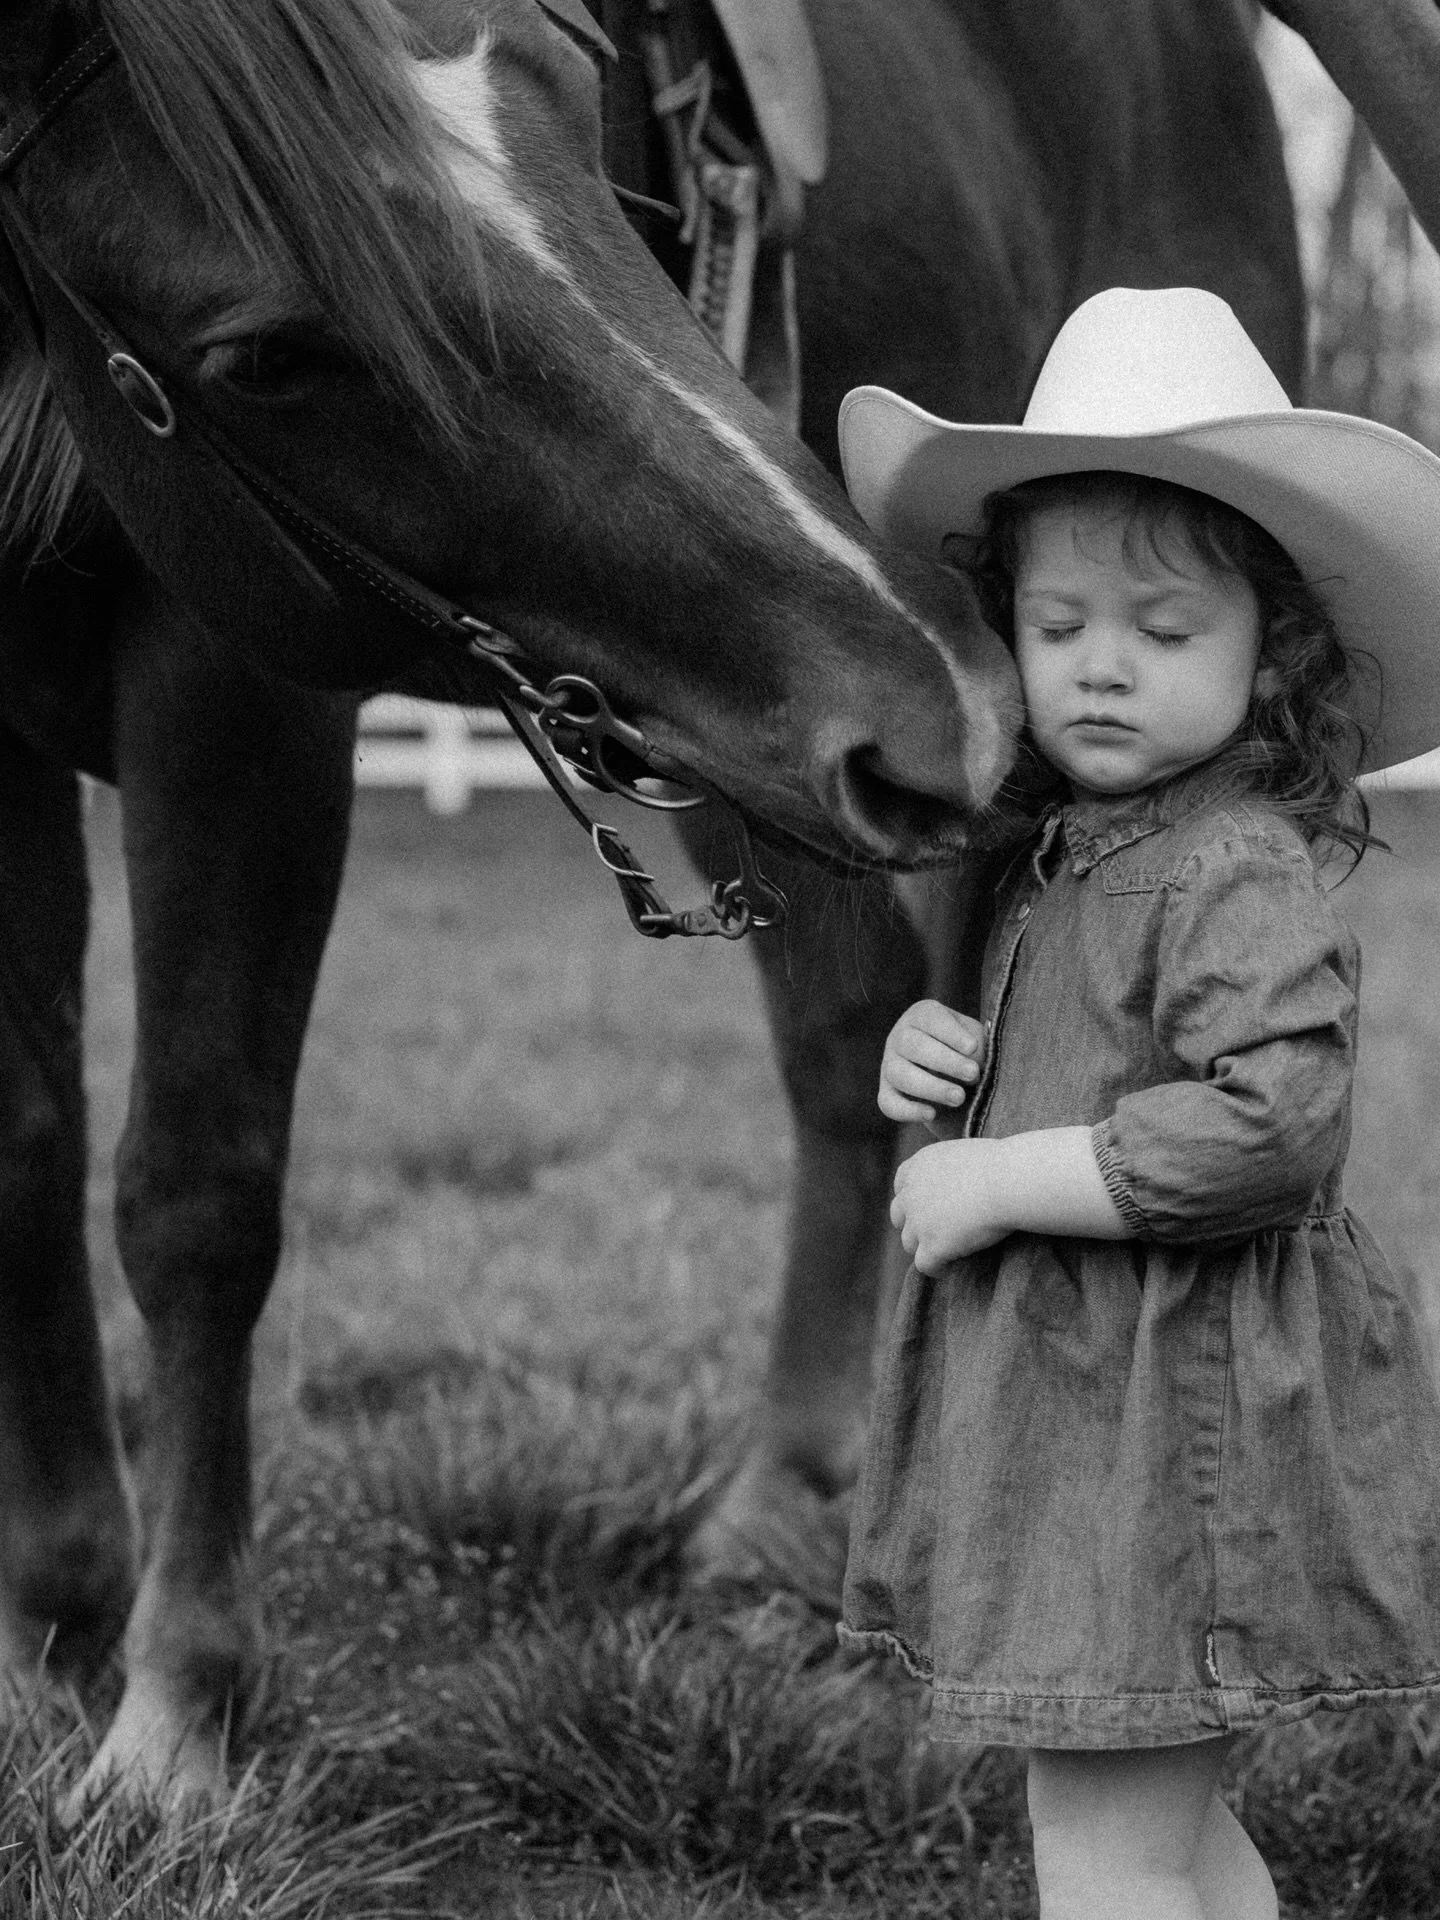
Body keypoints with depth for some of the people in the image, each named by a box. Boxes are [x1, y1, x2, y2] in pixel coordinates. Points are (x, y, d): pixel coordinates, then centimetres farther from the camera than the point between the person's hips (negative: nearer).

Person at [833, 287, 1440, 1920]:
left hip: (1172, 1425, -10)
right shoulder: (1056, 861, 10)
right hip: (1070, 1412, 10)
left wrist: (998, 1182, -22)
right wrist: (934, 1065, 4)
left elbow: (1270, 1124, -30)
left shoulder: (1240, 874, -18)